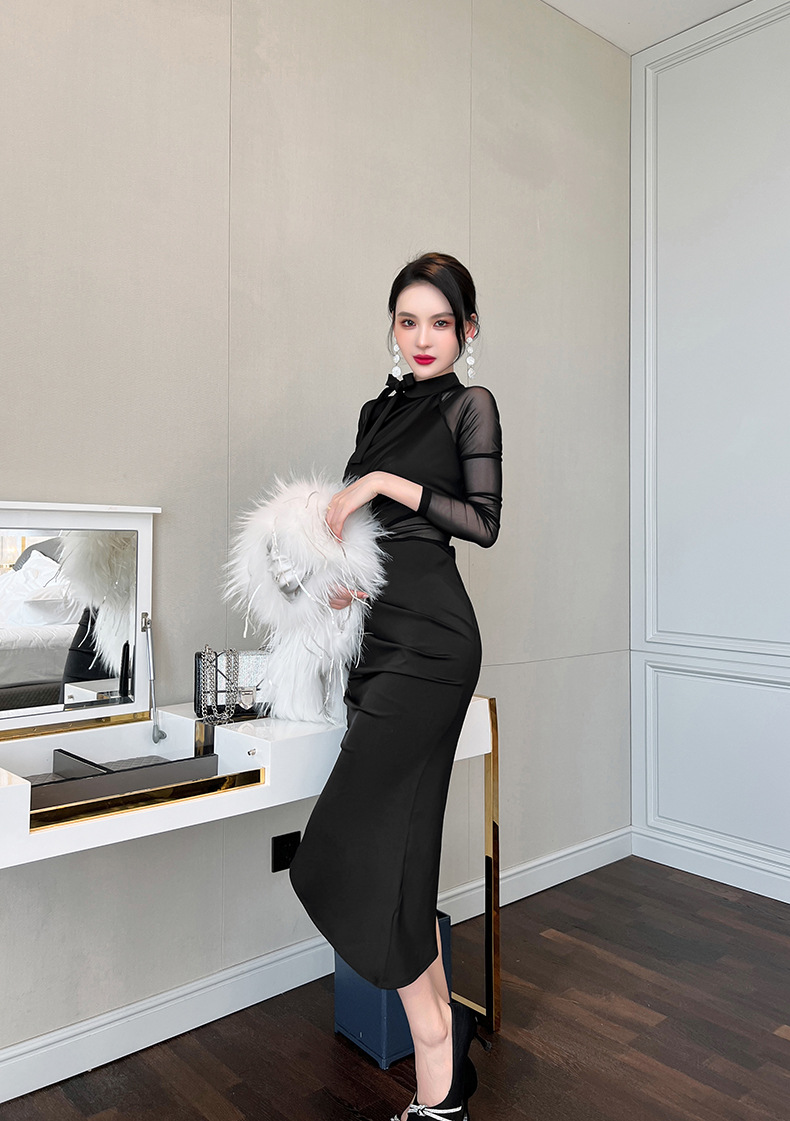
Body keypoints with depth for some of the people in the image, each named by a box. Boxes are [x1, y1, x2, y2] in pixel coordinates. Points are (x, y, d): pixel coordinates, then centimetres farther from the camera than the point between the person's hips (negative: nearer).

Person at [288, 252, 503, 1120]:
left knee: (351, 843, -10)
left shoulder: (470, 405, 1)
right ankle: (443, 1027, 22)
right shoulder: (378, 410, 20)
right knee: (396, 842, 8)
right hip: (380, 632, 7)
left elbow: (484, 522, -6)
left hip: (430, 640, -7)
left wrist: (385, 484, -11)